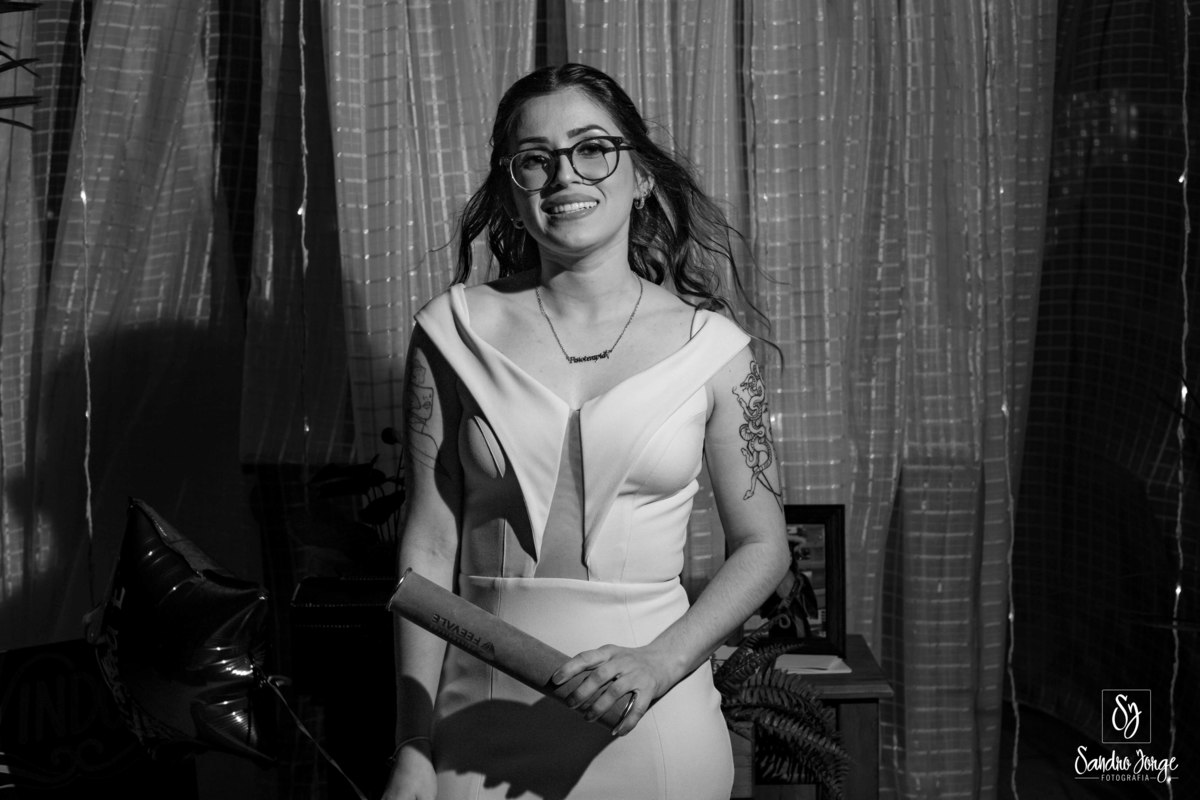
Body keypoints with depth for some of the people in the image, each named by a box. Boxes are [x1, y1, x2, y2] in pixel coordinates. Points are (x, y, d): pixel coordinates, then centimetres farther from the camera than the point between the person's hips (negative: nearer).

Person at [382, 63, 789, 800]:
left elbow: (762, 546, 3)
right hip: (485, 713, 0)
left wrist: (658, 664, -12)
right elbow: (430, 546, -2)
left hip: (654, 728, 0)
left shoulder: (710, 346, -2)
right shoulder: (457, 333, -2)